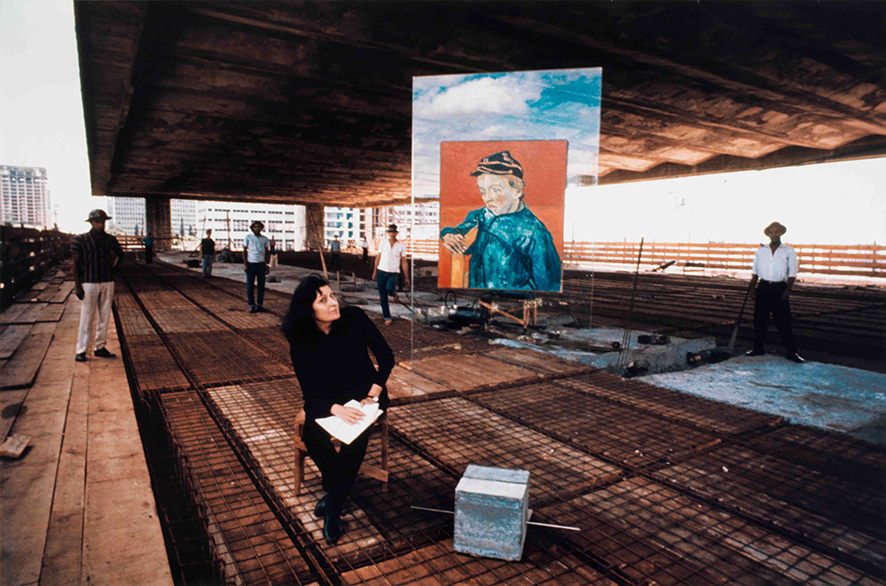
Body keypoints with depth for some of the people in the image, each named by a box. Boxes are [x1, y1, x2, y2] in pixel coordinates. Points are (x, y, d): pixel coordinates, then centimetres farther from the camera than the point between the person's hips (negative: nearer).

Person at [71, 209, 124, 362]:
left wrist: (115, 260, 7)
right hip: (89, 283, -4)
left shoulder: (110, 240, 9)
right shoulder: (80, 240, -2)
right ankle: (81, 351, 6)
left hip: (107, 282, 4)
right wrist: (77, 285, -8)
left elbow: (120, 253, 27)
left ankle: (100, 347, 17)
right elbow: (75, 263, -3)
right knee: (86, 318, -2)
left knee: (104, 317, 7)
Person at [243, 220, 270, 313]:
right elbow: (244, 251, 4)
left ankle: (259, 304, 13)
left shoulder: (265, 239, 7)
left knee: (261, 285, 4)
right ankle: (251, 306, 8)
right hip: (251, 264, -2)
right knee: (250, 286, 1)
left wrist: (267, 265, 4)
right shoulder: (248, 237, 3)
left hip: (261, 264, 2)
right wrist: (245, 264, -4)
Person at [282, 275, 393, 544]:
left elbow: (386, 357, -5)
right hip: (326, 399, 1)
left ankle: (334, 505, -10)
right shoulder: (300, 340, -10)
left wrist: (374, 393, -17)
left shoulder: (355, 318, -12)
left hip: (363, 392, -1)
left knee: (357, 434, -29)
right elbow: (309, 389, -13)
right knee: (313, 436, -27)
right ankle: (336, 489, 1)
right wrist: (336, 408, -32)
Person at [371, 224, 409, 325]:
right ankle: (387, 317, 15)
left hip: (394, 272, -1)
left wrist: (406, 277, 4)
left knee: (389, 288, -31)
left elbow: (404, 262, 5)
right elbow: (378, 257, 10)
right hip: (381, 271, 2)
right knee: (383, 297, 2)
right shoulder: (383, 243, 4)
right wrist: (374, 271, 8)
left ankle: (394, 293, 6)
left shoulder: (401, 246, 2)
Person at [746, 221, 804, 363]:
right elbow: (755, 272, 12)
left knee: (783, 321, -2)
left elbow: (792, 274, 1)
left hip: (779, 289, -2)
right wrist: (752, 288, 3)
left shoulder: (789, 252, 4)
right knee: (759, 319, 6)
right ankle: (758, 348, 18)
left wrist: (787, 291, -9)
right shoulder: (760, 251, 10)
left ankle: (791, 351, 8)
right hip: (763, 288, 2)